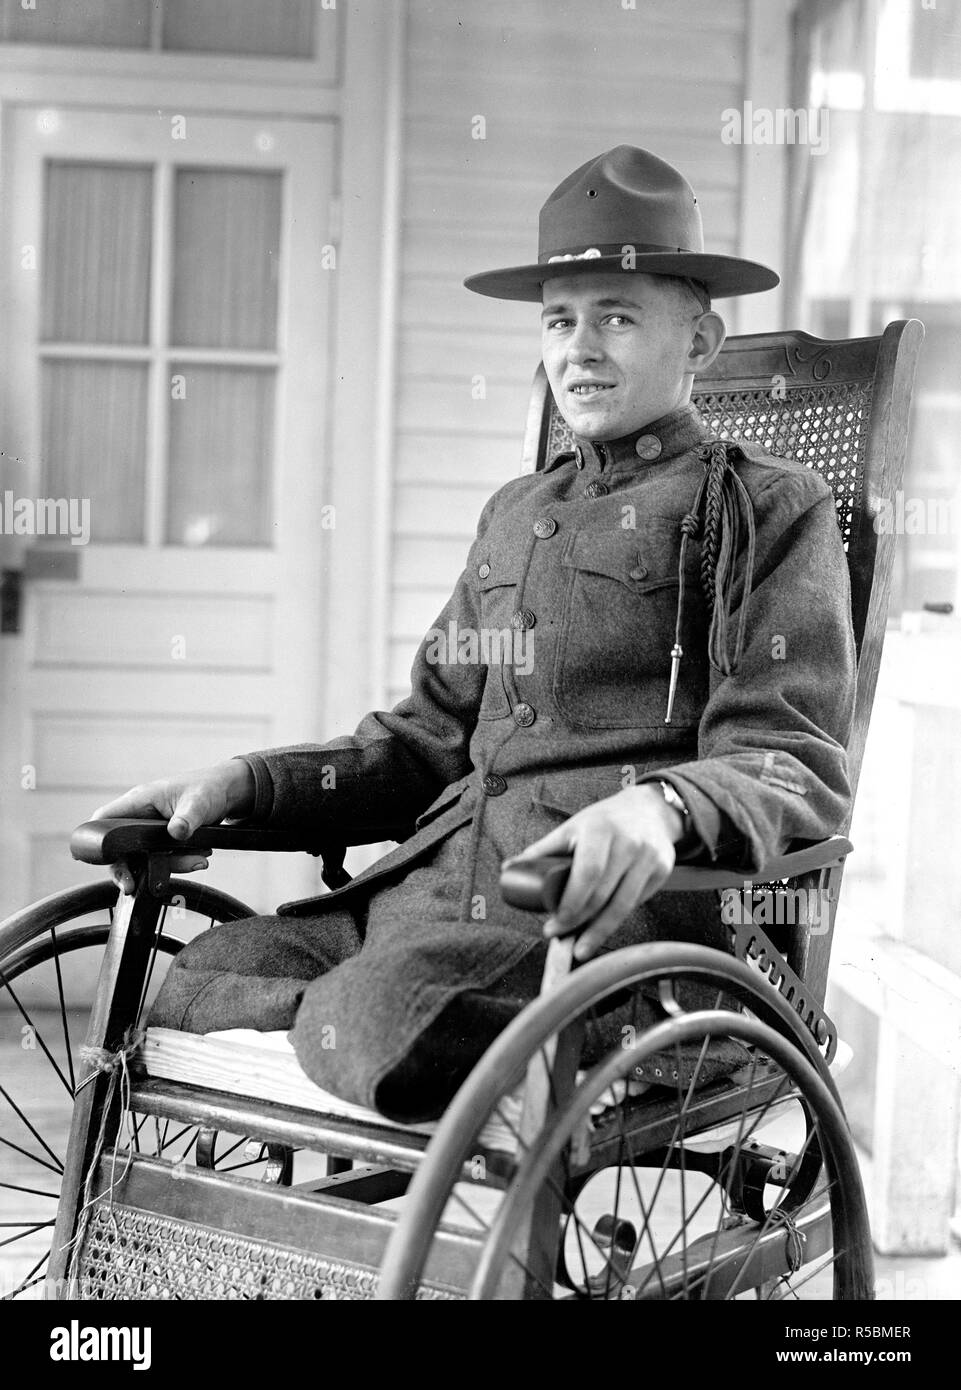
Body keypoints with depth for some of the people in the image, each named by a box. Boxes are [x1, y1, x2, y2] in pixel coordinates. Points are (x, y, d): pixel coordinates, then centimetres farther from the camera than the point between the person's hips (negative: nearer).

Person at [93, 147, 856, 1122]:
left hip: (606, 902, -5)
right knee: (181, 983, -15)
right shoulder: (515, 514, 25)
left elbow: (797, 769, -5)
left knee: (382, 1023, -31)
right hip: (436, 888, 6)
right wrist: (243, 782, 7)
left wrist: (660, 805, -28)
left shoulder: (768, 508, 5)